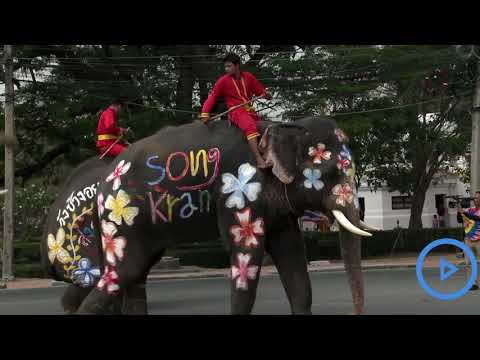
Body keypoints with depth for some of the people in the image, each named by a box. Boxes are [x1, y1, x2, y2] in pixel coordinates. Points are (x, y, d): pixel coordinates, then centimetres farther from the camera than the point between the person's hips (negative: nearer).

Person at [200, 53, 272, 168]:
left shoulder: (248, 76, 9)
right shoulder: (223, 81, 1)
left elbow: (260, 90, 17)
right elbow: (212, 96, -2)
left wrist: (265, 95, -7)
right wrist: (205, 113, -14)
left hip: (250, 110, 6)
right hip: (236, 111, -6)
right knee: (251, 126, -31)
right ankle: (259, 160, -45)